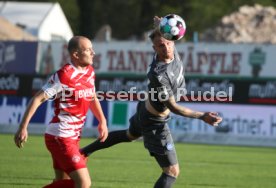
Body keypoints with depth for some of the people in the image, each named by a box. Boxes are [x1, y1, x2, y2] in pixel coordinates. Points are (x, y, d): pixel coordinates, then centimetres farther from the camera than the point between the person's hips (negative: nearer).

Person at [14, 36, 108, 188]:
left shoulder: (89, 72, 8)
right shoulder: (64, 75, -17)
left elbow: (92, 98, 26)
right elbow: (38, 99, -16)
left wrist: (102, 121, 13)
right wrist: (23, 128, -19)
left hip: (72, 137, 9)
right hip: (61, 137, -9)